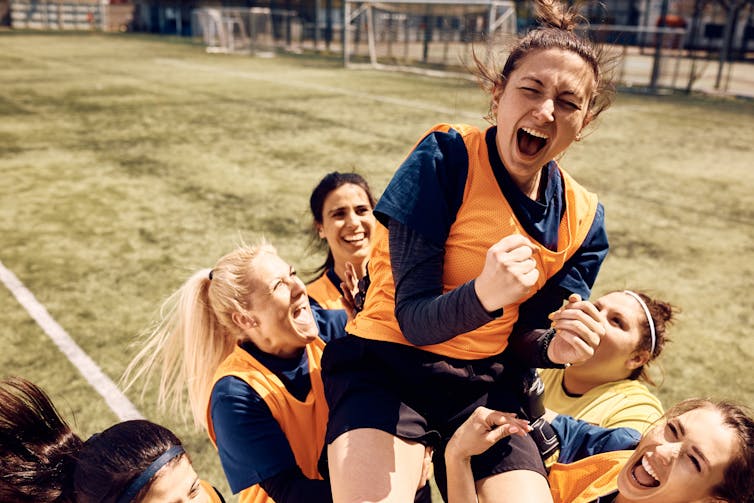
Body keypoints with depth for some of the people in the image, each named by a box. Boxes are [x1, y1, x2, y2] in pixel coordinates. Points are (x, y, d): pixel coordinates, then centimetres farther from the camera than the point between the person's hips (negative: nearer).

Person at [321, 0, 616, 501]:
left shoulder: (582, 218, -1)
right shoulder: (446, 159, -15)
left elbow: (523, 337, 5)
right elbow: (413, 319, -17)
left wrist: (552, 347, -17)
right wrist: (482, 296, -36)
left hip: (485, 384, 5)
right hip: (388, 366, -4)